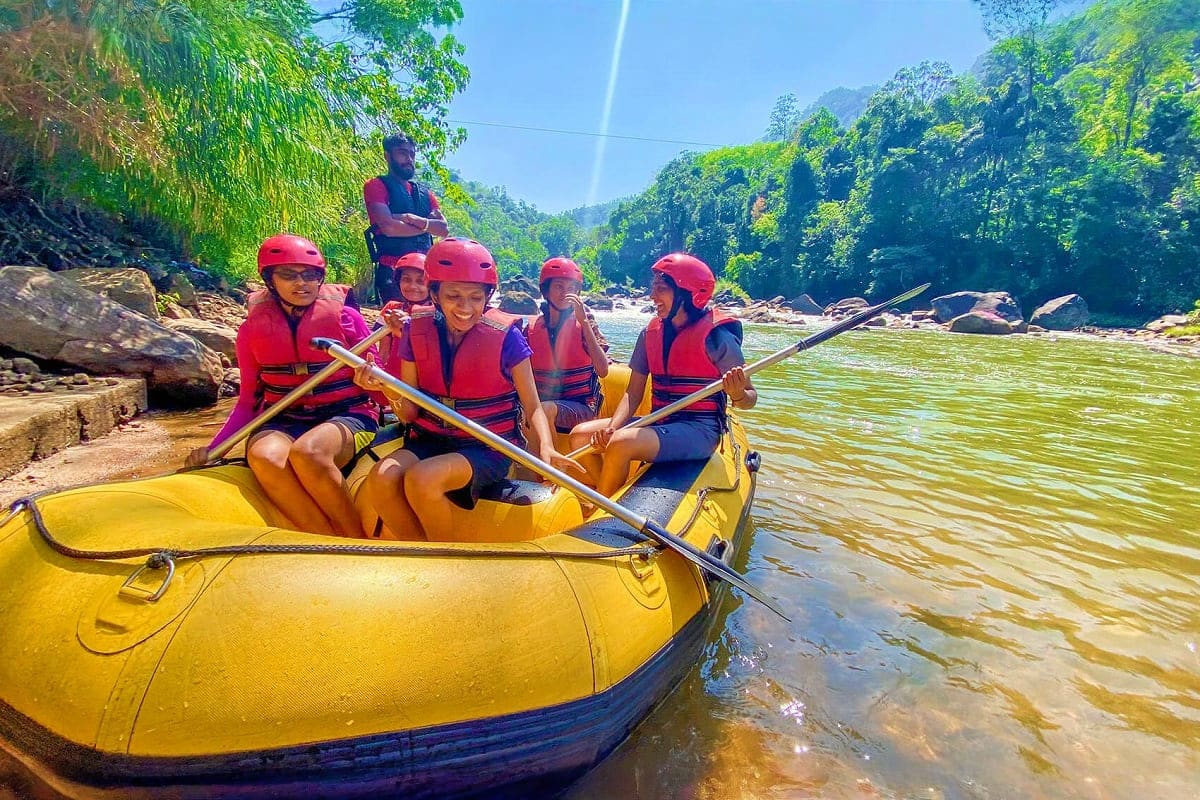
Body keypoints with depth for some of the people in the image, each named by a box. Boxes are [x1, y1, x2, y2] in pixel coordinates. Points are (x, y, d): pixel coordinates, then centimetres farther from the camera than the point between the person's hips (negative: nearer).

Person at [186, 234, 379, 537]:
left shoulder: (346, 317, 0)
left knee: (306, 451, -35)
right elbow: (248, 400, 13)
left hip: (347, 417, -3)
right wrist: (212, 448, 1)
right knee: (263, 456, -32)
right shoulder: (253, 329, 7)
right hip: (284, 422, 3)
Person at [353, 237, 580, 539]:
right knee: (381, 479, -26)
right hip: (430, 440, 4)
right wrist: (388, 389, -22)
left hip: (487, 448, -3)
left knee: (420, 478, -31)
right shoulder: (416, 330, 0)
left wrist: (546, 447, -25)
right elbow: (409, 414, 1)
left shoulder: (505, 336, -10)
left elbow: (532, 407, -5)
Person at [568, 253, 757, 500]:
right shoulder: (650, 334, 6)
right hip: (659, 423, 7)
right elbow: (633, 393, 6)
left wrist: (738, 395, -29)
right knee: (580, 435, -6)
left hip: (699, 431, -7)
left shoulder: (715, 336, -11)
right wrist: (612, 427, -11)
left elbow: (749, 399, -5)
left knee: (622, 443, -29)